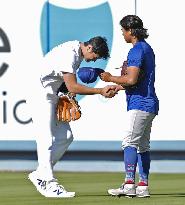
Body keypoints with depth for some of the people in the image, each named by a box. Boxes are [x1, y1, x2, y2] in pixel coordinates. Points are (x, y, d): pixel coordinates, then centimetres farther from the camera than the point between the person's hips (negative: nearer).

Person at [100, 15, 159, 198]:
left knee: (129, 142, -17)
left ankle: (129, 184, -26)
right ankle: (143, 186, 13)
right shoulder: (147, 48, 20)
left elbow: (132, 79, -22)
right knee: (142, 145, 12)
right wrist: (116, 87, 28)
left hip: (139, 104, -11)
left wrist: (110, 78, -8)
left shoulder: (137, 50, -12)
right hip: (149, 104, 11)